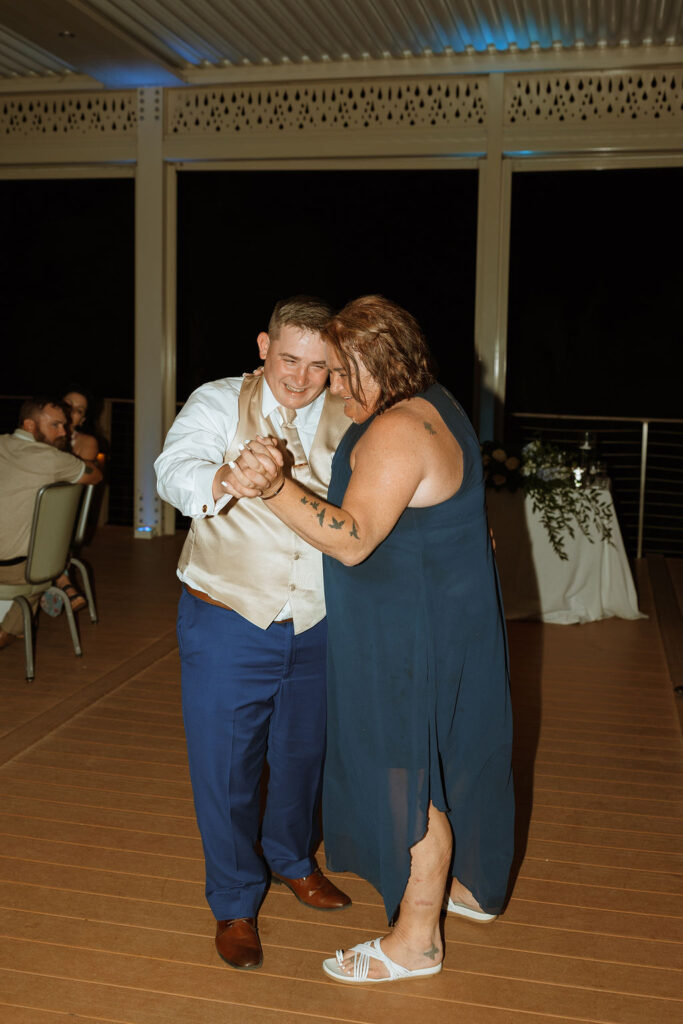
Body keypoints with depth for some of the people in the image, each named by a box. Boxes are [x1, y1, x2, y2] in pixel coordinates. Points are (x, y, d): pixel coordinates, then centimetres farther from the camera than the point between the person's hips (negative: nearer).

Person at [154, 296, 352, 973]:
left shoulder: (349, 421, 0)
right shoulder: (219, 403, -9)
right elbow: (174, 470, -26)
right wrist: (228, 479, -49)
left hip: (315, 626, 3)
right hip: (228, 623, -3)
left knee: (302, 753, 20)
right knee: (225, 765, 4)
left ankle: (293, 859, 47)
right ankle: (234, 903, 27)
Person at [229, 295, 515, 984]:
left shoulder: (397, 432, -24)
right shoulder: (432, 405, 8)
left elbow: (353, 540, -31)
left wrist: (274, 488, -43)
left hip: (413, 635, -10)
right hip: (454, 613, 10)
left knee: (411, 775, 2)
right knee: (446, 756, 22)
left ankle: (415, 940, 17)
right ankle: (469, 884, 40)